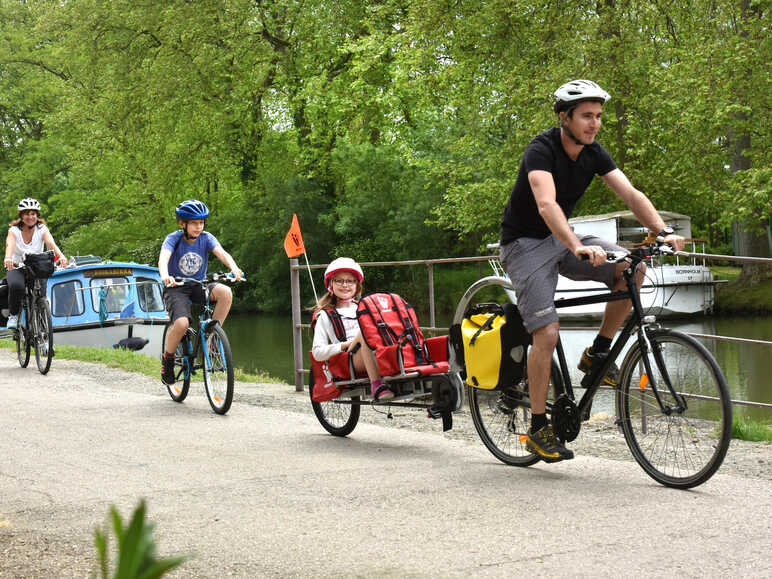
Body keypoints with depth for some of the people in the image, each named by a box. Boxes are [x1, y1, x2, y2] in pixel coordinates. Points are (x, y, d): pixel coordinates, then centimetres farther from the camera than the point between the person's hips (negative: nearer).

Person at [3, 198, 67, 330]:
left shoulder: (42, 229, -4)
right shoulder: (14, 230, -6)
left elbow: (51, 243, -23)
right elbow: (10, 244, -26)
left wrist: (61, 256, -45)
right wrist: (8, 258, -50)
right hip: (17, 268, -1)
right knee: (16, 286, -34)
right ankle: (13, 316, -11)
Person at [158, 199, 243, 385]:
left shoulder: (206, 238, -4)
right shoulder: (173, 239, -11)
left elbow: (221, 253, -20)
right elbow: (163, 258, -30)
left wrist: (234, 268, -42)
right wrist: (165, 276, -52)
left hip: (198, 286, 3)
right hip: (176, 288, -3)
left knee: (225, 292, -28)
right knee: (182, 323, -29)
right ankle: (167, 358, -1)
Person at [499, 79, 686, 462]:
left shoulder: (594, 153, -2)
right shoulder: (541, 150, -23)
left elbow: (630, 194, -10)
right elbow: (547, 205, -39)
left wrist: (664, 232, -26)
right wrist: (578, 247, -54)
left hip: (563, 239, 7)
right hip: (525, 242, -6)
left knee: (632, 269, -16)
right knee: (547, 333, -18)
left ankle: (597, 353, 0)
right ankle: (538, 430, -6)